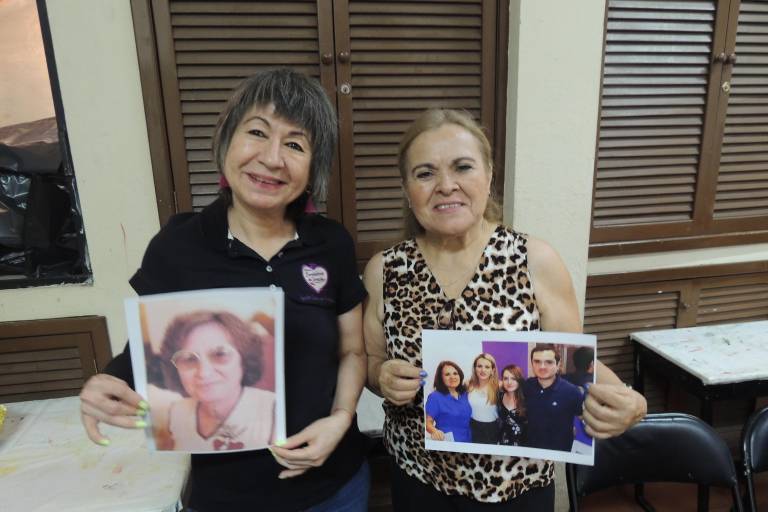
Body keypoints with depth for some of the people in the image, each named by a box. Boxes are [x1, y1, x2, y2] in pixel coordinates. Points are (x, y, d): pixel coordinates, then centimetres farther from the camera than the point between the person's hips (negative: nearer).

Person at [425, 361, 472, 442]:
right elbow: (428, 422, -14)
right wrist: (434, 431, -33)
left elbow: (469, 418, 15)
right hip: (447, 443, -5)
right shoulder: (435, 397, -11)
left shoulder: (465, 394, 4)